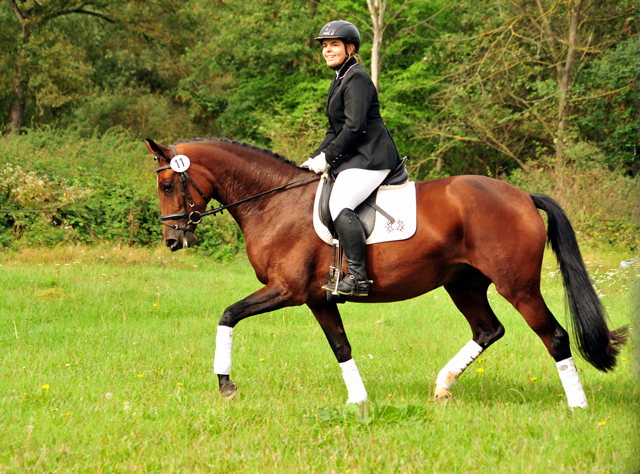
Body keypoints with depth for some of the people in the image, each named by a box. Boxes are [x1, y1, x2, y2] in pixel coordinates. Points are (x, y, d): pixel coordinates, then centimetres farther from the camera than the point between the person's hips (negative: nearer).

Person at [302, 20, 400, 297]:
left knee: (340, 205, -26)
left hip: (370, 157, -11)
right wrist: (316, 158, 12)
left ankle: (357, 277, -28)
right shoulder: (340, 81, 21)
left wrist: (328, 157, -14)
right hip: (354, 158, 11)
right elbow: (336, 129, 23)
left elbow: (354, 127, -20)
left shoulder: (356, 79, -11)